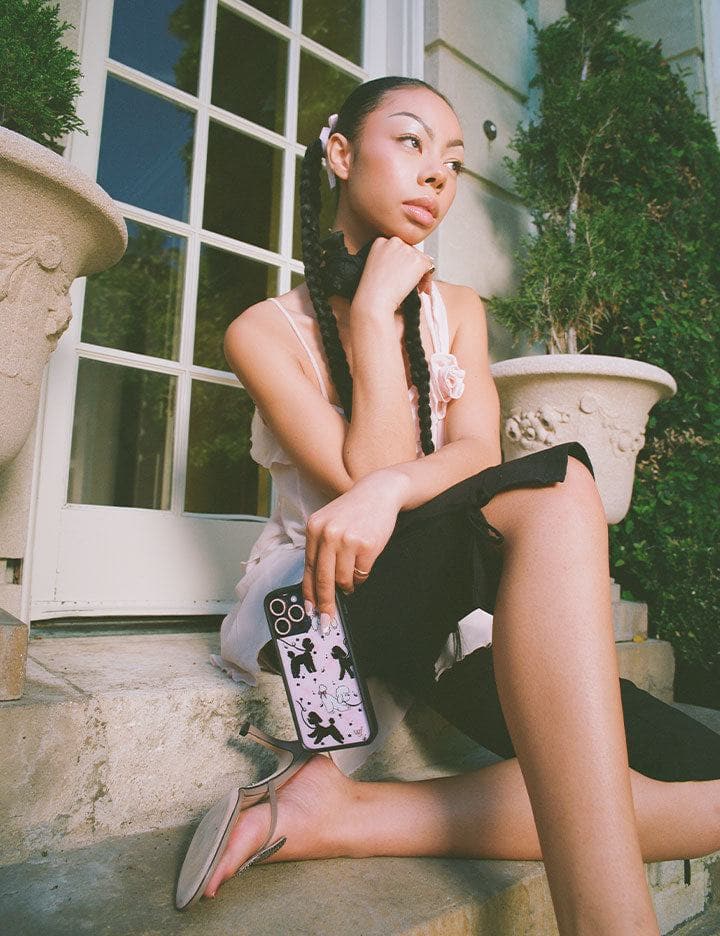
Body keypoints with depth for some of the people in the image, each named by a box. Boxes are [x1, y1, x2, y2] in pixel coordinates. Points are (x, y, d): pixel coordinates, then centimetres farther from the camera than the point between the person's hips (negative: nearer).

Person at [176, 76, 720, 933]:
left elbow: (476, 454, -4)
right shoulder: (267, 331, 1)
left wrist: (390, 489, -26)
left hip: (446, 609, 5)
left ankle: (340, 816, -21)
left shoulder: (458, 312, 15)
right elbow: (366, 476, -13)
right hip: (326, 598, -4)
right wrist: (375, 311, -10)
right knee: (557, 482, -32)